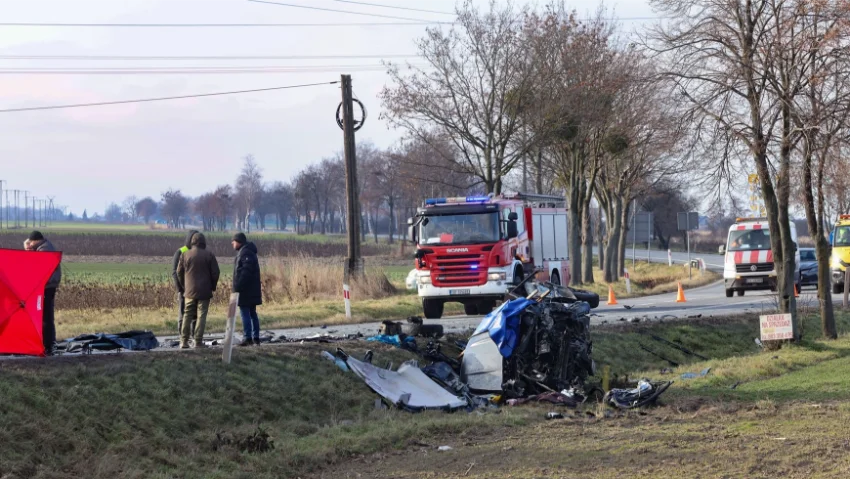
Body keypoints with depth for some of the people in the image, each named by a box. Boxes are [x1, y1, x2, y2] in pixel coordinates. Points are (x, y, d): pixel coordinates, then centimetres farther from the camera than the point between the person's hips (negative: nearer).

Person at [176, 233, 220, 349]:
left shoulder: (185, 255, 1)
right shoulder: (209, 255, -4)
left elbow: (179, 273, 6)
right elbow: (215, 273, -3)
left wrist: (183, 287, 18)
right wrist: (212, 287, 11)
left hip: (189, 291, 2)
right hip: (204, 291, -2)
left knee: (187, 315, 10)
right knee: (201, 316, 0)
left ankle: (184, 341, 5)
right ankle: (198, 342, -4)